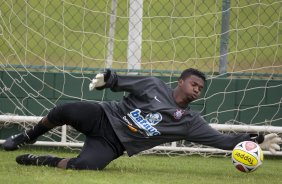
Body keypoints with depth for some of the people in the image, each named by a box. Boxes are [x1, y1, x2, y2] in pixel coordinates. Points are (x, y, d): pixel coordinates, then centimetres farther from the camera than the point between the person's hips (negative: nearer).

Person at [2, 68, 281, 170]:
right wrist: (106, 78, -22)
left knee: (83, 165, -33)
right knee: (64, 111, -27)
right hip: (104, 118, 0)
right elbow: (121, 81, 1)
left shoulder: (190, 121, 3)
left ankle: (37, 161, -6)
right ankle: (25, 139, 5)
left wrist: (258, 141, -11)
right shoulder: (154, 87, 1)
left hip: (113, 145, 0)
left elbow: (224, 140, -1)